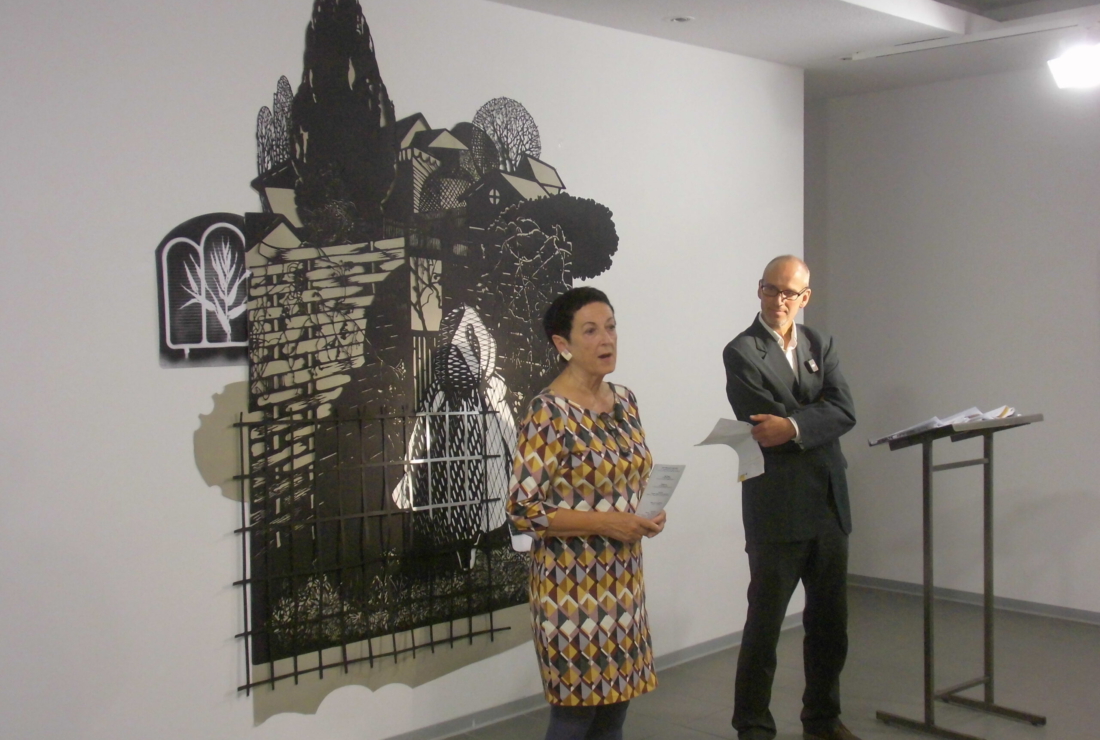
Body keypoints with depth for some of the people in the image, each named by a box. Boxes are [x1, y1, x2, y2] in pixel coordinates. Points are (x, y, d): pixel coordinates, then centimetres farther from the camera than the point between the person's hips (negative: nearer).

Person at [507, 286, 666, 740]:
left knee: (615, 702, 14)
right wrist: (605, 522, -22)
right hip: (572, 583, -7)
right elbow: (522, 509, -19)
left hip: (623, 577, 7)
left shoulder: (624, 401, 7)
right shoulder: (548, 413, -16)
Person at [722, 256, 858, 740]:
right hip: (777, 508, -6)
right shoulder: (742, 352, -6)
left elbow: (844, 412, -5)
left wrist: (794, 426, -20)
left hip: (828, 505, 6)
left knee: (830, 622, 16)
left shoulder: (820, 346, 11)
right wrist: (818, 415, -10)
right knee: (764, 625, 1)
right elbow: (768, 422, -17)